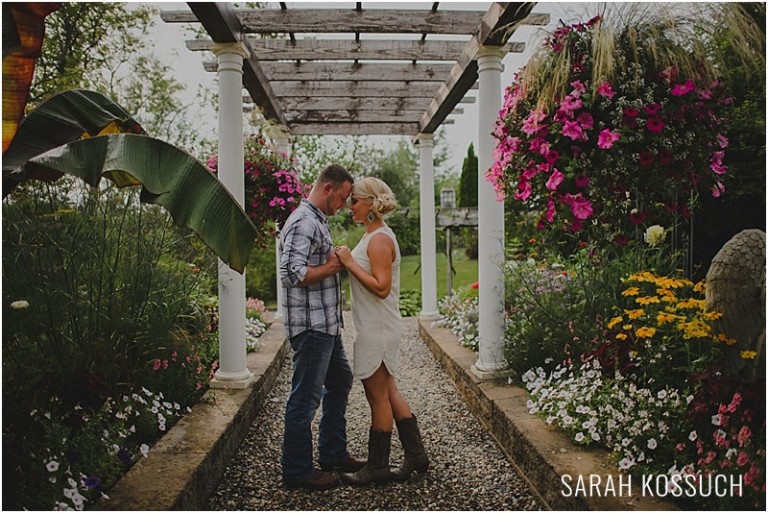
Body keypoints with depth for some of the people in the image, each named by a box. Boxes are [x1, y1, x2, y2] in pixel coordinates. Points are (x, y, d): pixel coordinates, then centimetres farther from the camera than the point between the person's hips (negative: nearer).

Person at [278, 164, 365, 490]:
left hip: (326, 325, 11)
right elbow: (292, 274, -27)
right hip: (310, 326, -11)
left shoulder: (317, 221, 17)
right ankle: (296, 470, 13)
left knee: (340, 381, 20)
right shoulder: (303, 222, -17)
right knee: (306, 396, -1)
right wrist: (332, 267, -17)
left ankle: (333, 453, 33)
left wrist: (338, 262, 9)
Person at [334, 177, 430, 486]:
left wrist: (350, 263, -21)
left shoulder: (379, 239, -17)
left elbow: (381, 287, -24)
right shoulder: (375, 235, 14)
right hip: (377, 328, 11)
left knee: (378, 397, 2)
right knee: (388, 393, 17)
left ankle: (377, 467, 16)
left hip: (378, 329, -11)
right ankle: (416, 455, 26)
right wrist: (348, 261, 6)